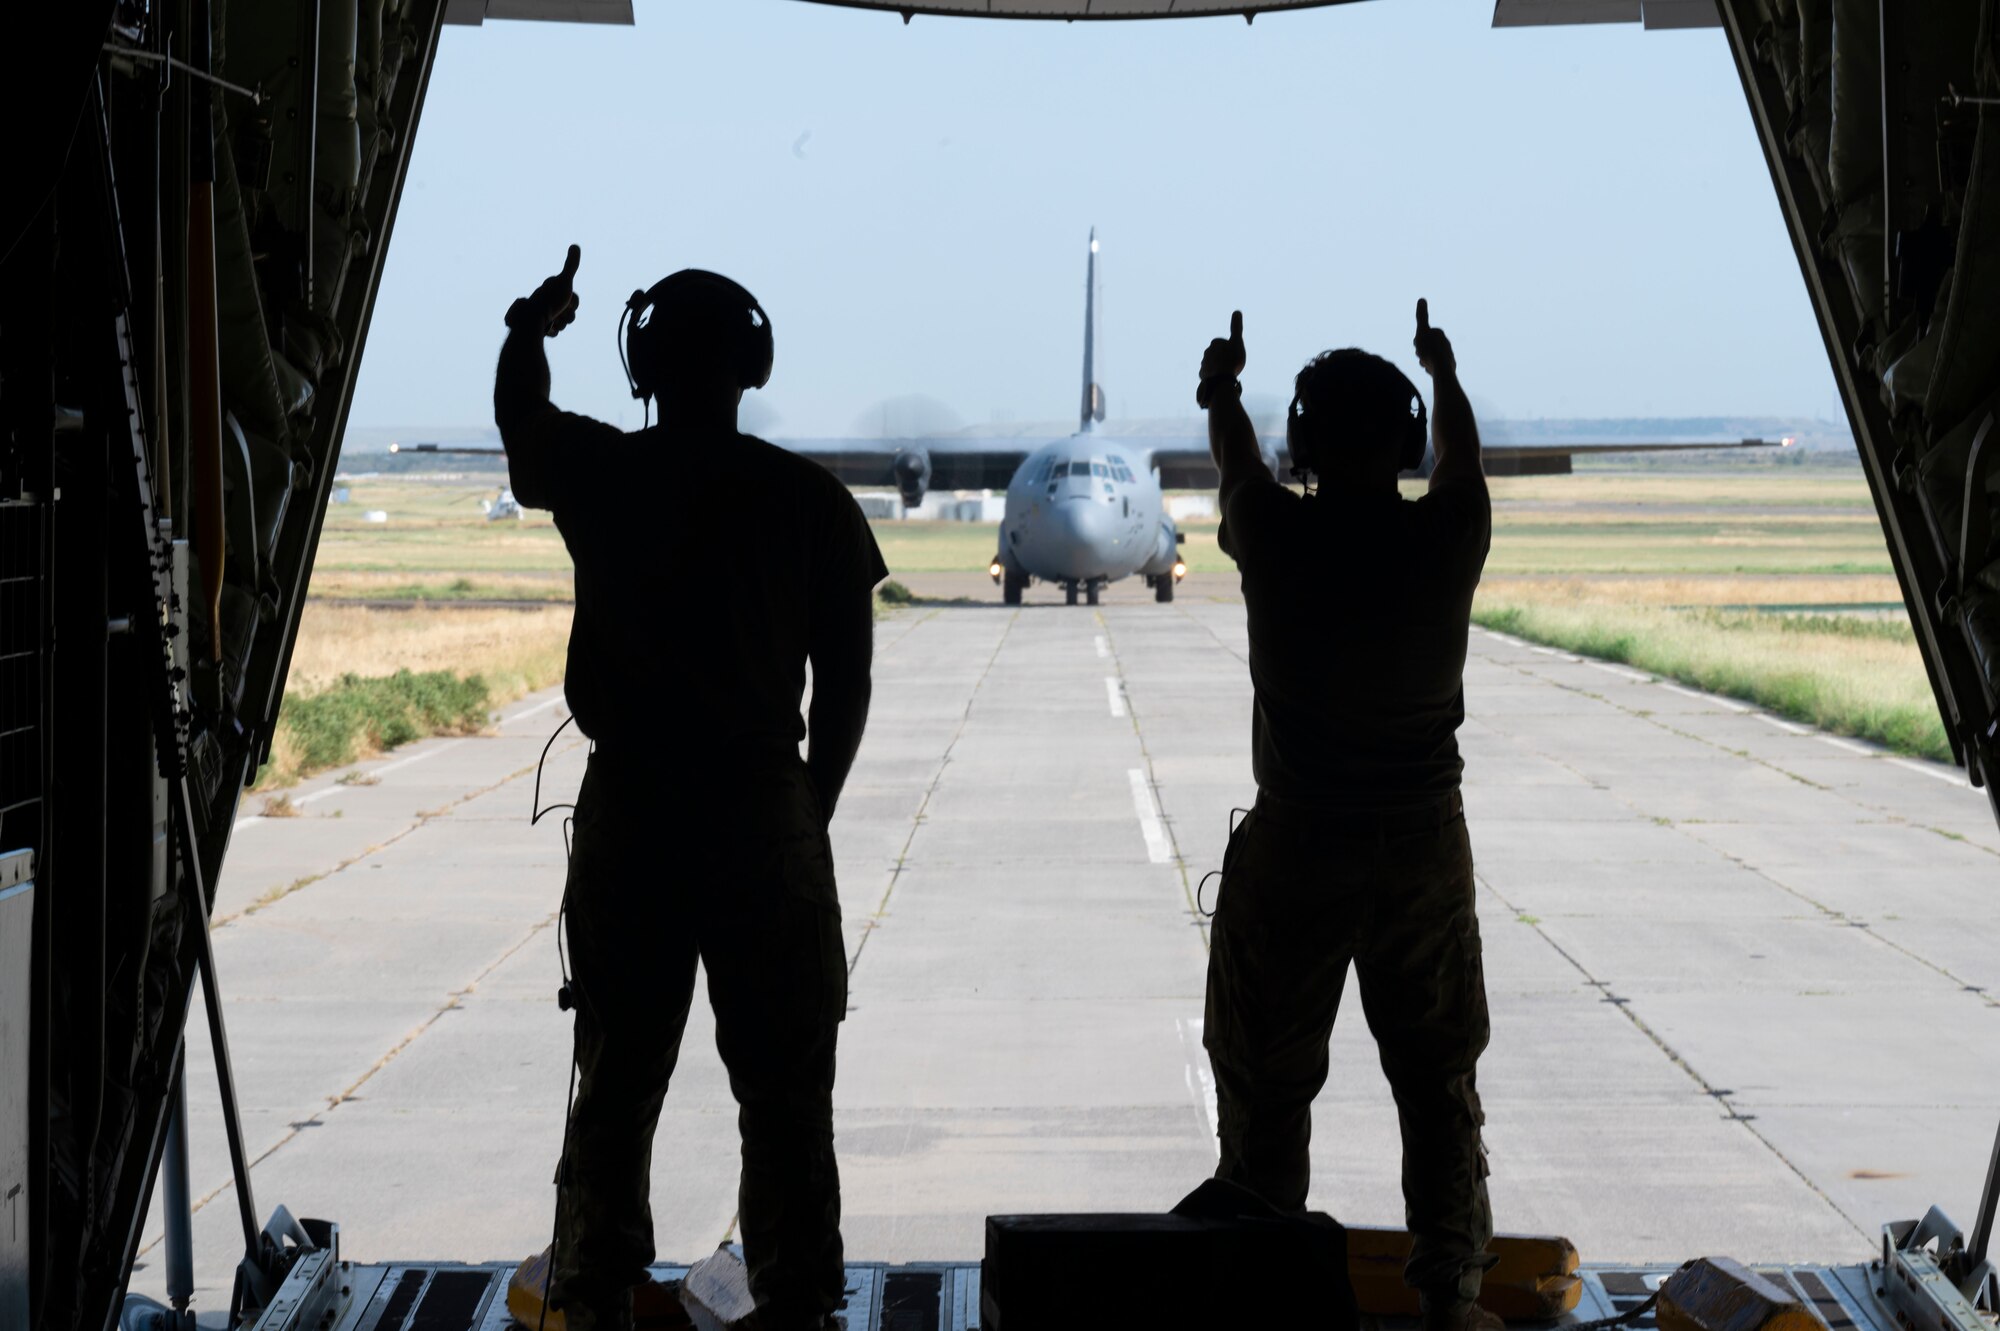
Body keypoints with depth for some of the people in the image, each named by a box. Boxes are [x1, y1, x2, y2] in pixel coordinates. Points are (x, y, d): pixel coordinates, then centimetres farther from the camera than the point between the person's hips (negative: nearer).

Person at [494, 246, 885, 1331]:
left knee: (615, 1081, 11)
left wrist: (532, 327, 41)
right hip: (764, 814, -1)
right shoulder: (808, 499, -4)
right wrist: (808, 814, 10)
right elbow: (846, 685, -2)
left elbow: (519, 410, 21)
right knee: (784, 1089, 7)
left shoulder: (595, 476, -1)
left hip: (625, 814, 2)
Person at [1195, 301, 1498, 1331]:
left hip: (1295, 846, -2)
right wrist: (1444, 374, 38)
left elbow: (1234, 457, 12)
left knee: (1267, 1085, 9)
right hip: (1426, 844, 2)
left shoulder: (1276, 537, -11)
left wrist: (1222, 389, 34)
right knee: (1439, 1080, 12)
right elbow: (1462, 454, 17)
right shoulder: (1448, 537, -7)